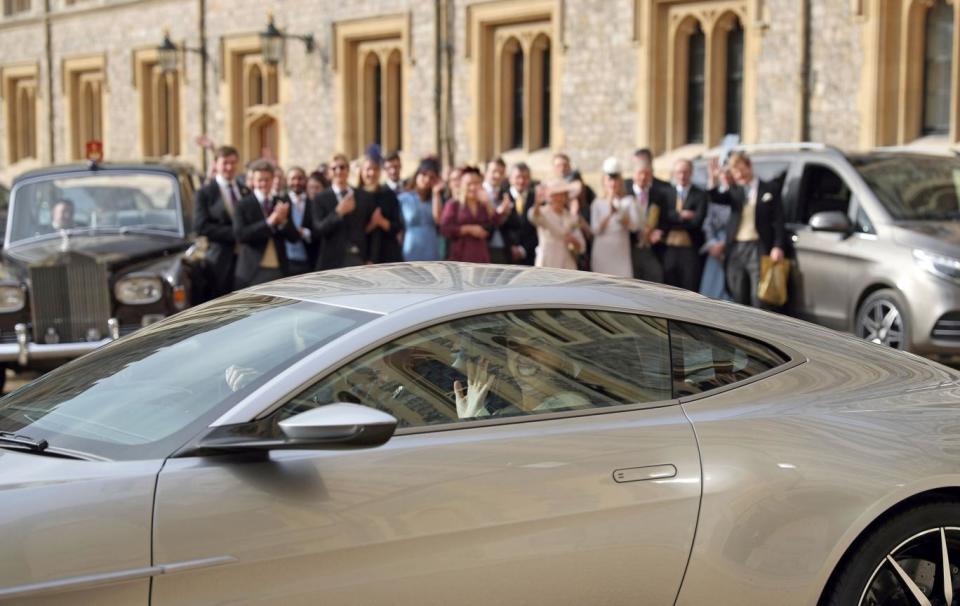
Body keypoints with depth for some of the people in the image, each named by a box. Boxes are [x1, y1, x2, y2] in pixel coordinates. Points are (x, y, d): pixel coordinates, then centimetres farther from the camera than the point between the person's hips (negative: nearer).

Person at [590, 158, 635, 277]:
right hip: (602, 251, 0)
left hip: (621, 251, 0)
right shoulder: (598, 203, 5)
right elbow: (595, 229, -4)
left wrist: (618, 212, -19)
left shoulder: (628, 201, 5)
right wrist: (609, 214, -17)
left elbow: (633, 225, -6)